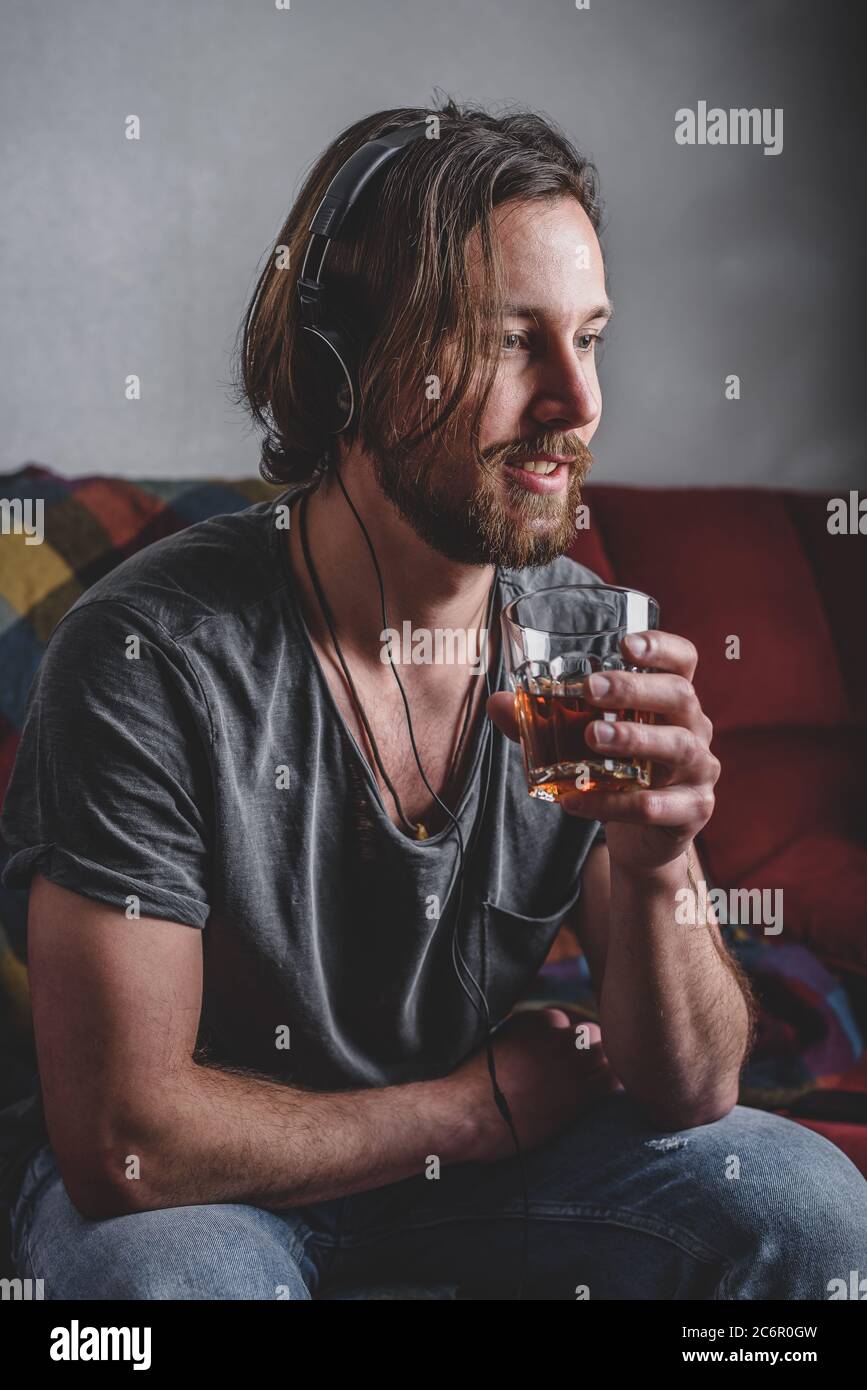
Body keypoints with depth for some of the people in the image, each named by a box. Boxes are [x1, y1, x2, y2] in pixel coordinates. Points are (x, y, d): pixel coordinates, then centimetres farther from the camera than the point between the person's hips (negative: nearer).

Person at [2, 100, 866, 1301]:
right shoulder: (149, 657, -26)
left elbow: (689, 1094, -9)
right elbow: (125, 1134, -24)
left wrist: (649, 873, -30)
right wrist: (477, 1099, -14)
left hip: (481, 1140, 5)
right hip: (194, 1178, -4)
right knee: (165, 1272, -36)